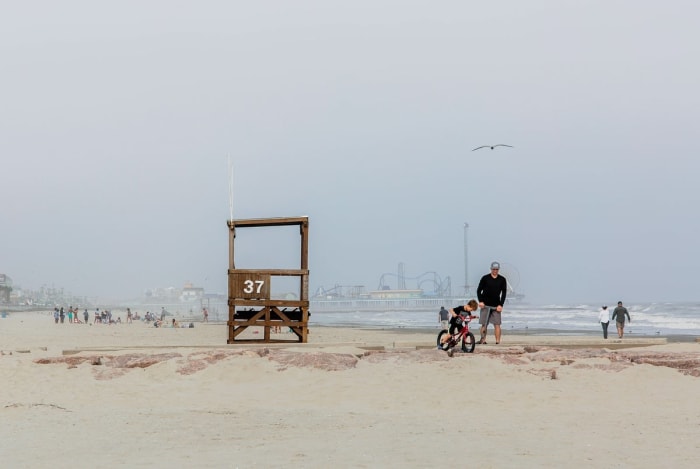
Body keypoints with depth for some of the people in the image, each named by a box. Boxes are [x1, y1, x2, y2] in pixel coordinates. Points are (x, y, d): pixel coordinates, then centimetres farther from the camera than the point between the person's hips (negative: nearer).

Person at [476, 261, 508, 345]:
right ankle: (483, 340, 5)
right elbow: (479, 290, 4)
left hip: (496, 306, 1)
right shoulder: (485, 278, 1)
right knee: (484, 324, 0)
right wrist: (480, 301, -9)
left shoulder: (502, 280, 4)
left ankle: (498, 341, -5)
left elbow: (504, 293, 3)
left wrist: (500, 305, -7)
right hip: (485, 305, 0)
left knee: (497, 324, -5)